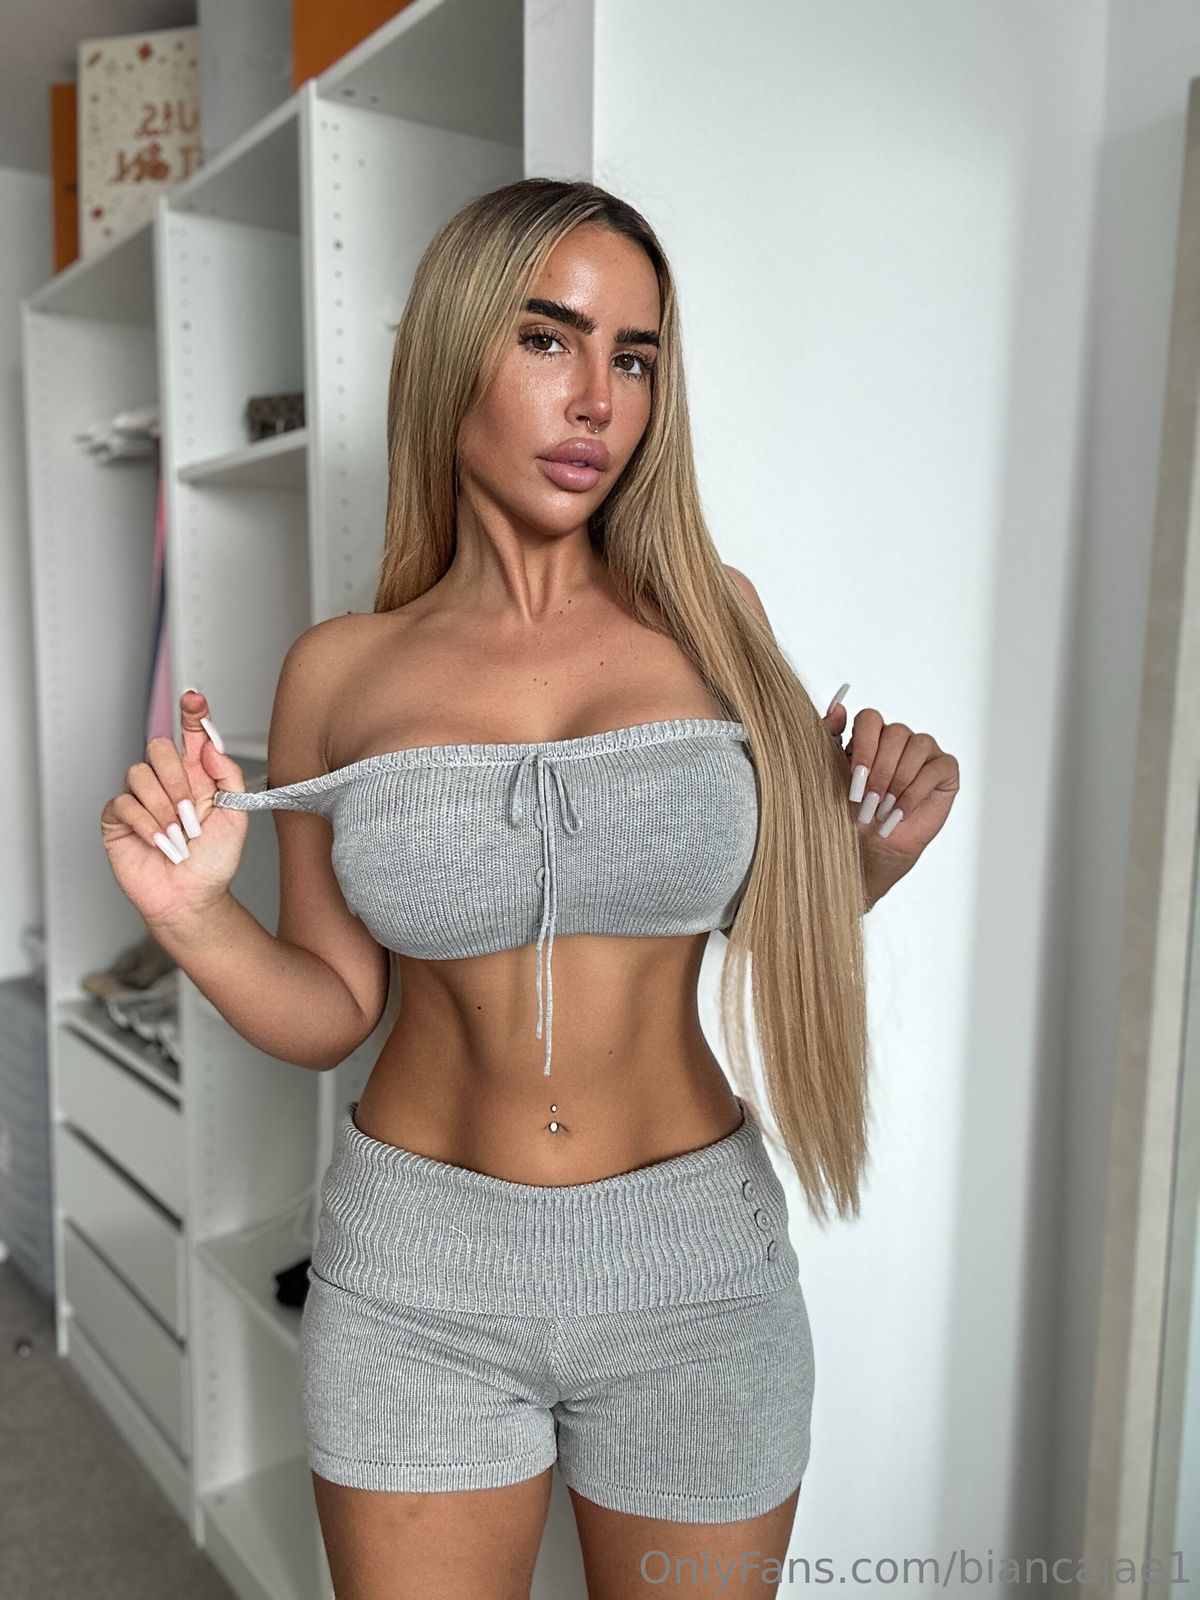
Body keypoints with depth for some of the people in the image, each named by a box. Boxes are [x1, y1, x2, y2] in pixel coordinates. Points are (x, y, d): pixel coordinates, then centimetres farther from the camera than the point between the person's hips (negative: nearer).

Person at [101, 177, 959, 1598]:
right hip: (417, 1272, 0)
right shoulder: (339, 673, -4)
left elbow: (774, 927, 7)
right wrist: (195, 915, -15)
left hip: (692, 1266, 1)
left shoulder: (709, 619, -3)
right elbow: (331, 1008, 2)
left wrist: (875, 856, -11)